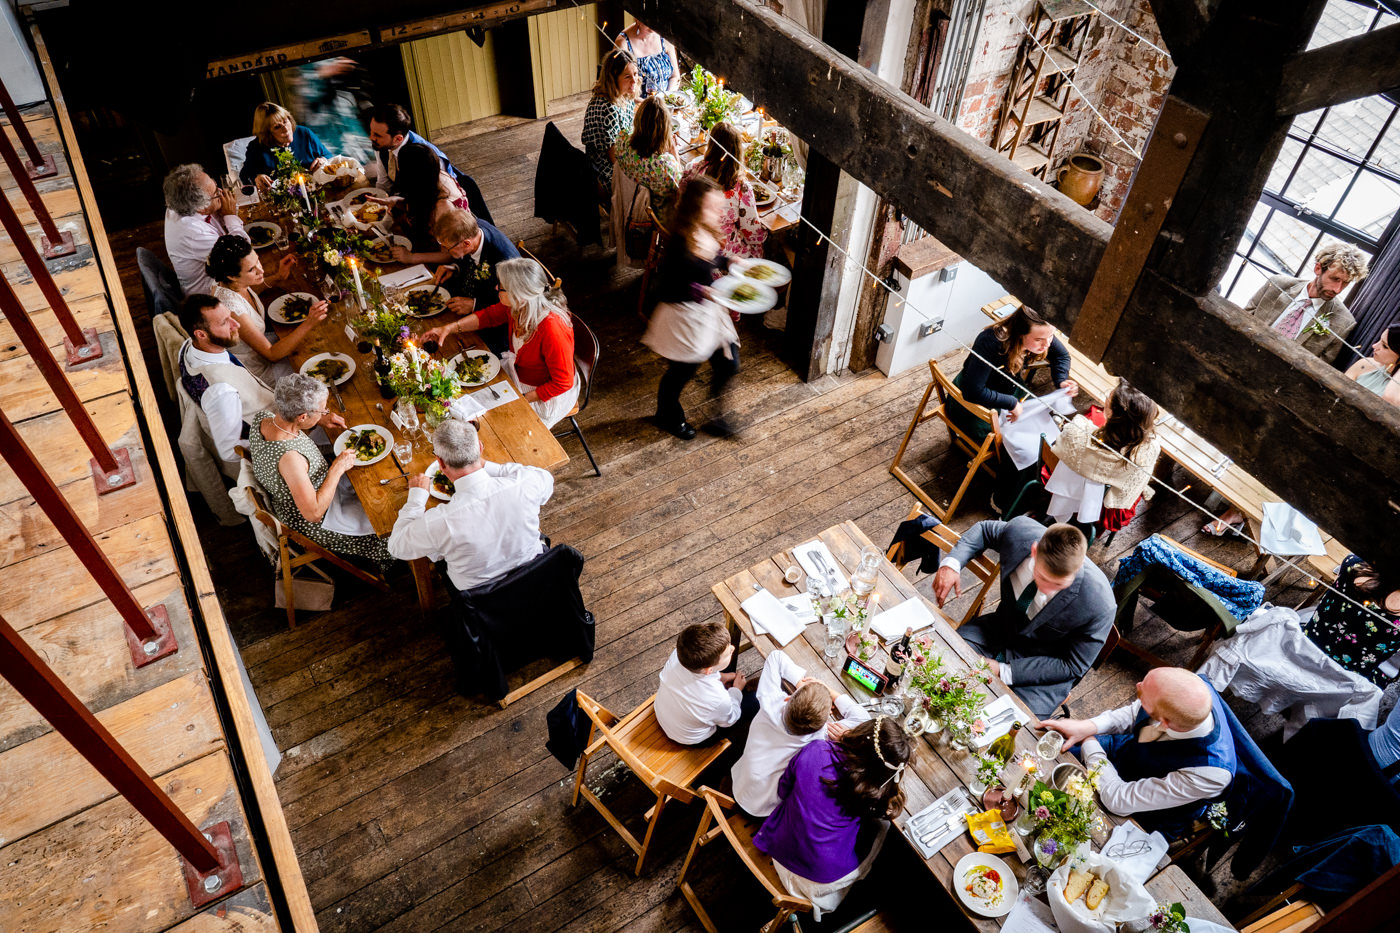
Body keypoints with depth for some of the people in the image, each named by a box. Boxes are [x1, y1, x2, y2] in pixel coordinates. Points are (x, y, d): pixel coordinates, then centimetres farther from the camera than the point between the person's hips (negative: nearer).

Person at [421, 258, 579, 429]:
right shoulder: (517, 306, -17)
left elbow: (563, 383, -28)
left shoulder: (553, 330, -39)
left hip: (548, 393, -7)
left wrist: (522, 398, -22)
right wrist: (449, 328, -3)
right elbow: (488, 315, 6)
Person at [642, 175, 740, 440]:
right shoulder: (680, 244, -29)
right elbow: (665, 290, -26)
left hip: (710, 310, 8)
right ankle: (668, 416, 43)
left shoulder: (708, 234, -4)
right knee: (683, 370, 14)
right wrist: (701, 291, -33)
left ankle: (714, 413, 38)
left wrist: (731, 262, 1)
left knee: (728, 363, 13)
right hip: (685, 316, -7)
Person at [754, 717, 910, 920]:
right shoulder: (873, 793, -26)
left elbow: (783, 791, -3)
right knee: (882, 824, 21)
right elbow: (886, 811, -1)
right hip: (824, 874, -3)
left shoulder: (813, 751, -21)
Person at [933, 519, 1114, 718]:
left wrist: (1004, 671, -24)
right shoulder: (1021, 531, -24)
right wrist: (951, 563, -17)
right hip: (1000, 628, 4)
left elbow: (1072, 667, -18)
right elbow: (984, 530, 1)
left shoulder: (1099, 605, -33)